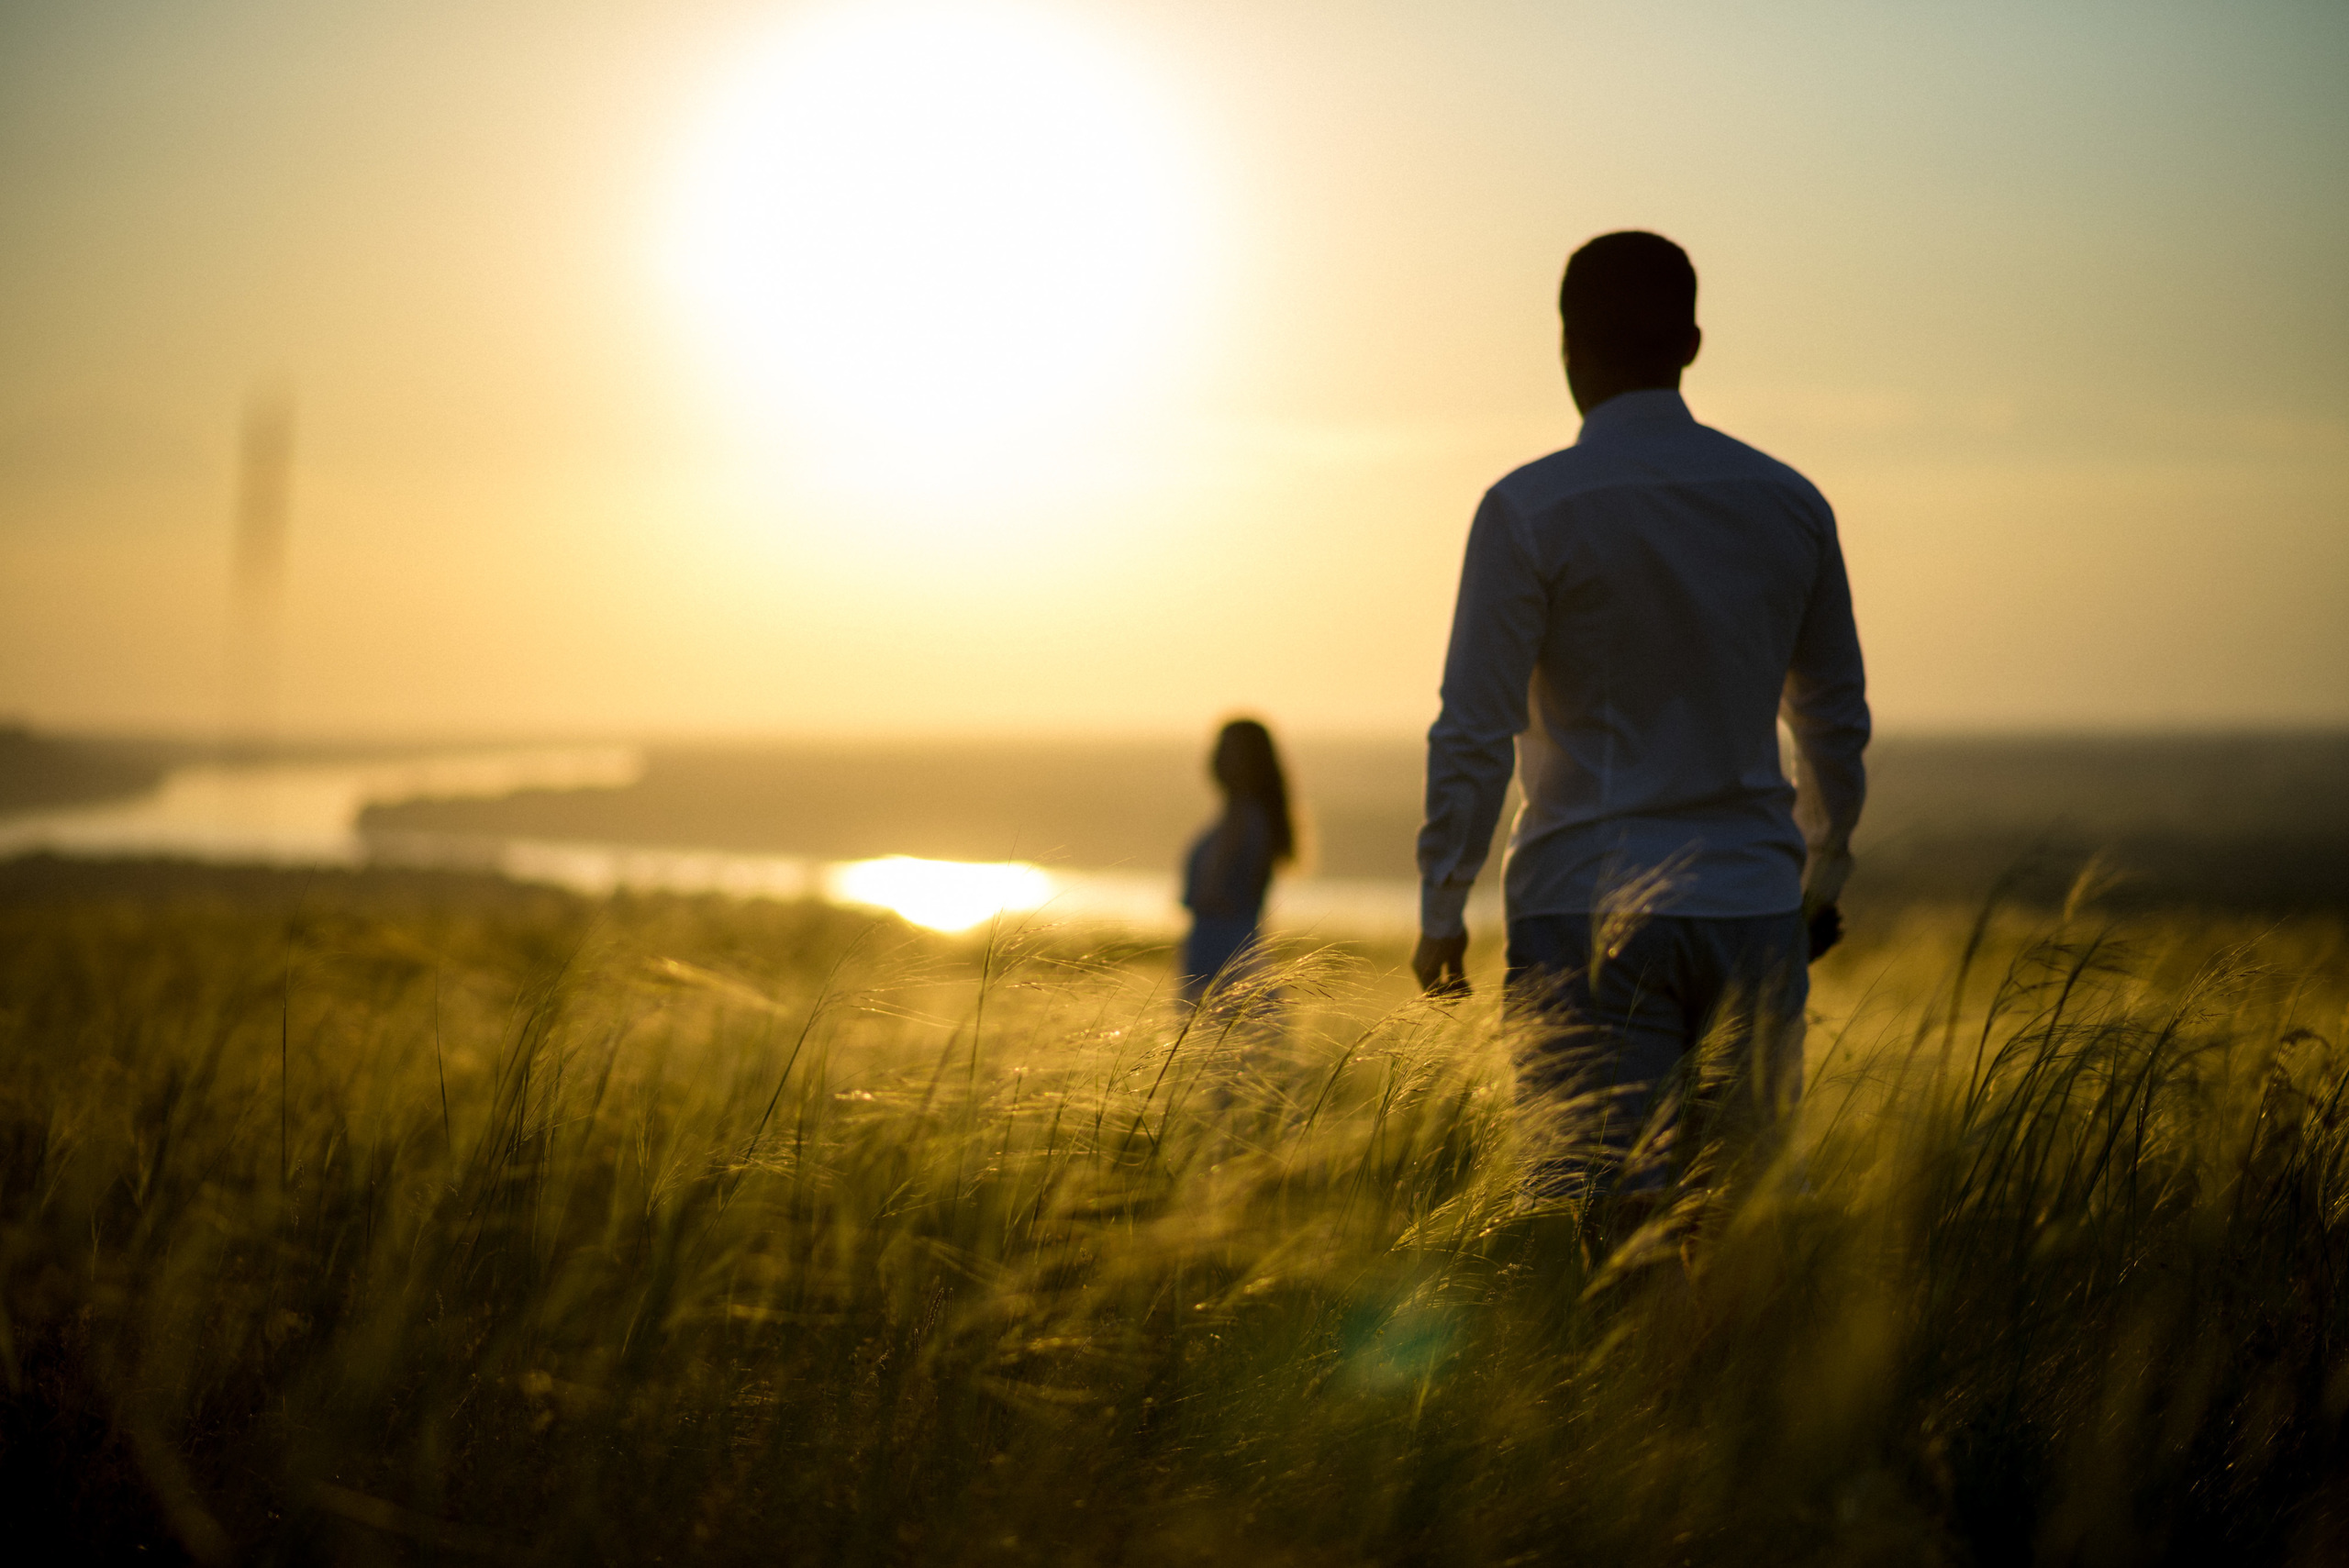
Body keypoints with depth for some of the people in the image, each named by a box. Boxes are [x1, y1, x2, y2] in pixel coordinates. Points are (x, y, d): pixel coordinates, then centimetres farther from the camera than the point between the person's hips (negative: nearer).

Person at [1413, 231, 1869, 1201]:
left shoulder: (1530, 510, -7)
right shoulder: (1790, 504, 7)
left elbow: (1475, 732, -9)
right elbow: (1837, 721, 16)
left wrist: (1441, 911, 1)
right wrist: (1820, 878, 30)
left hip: (1589, 912, -4)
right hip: (1754, 909, 4)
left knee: (1598, 1201, -4)